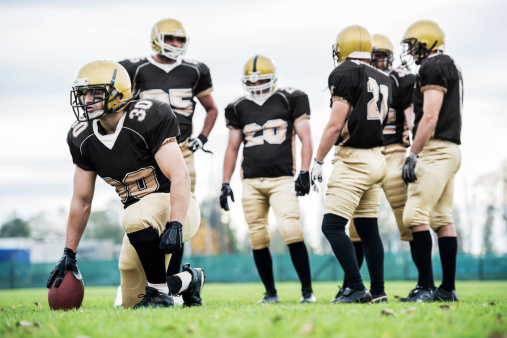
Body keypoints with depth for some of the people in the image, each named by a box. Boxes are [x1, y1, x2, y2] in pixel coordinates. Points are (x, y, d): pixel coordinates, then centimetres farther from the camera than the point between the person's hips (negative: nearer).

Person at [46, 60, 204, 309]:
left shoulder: (148, 119, -19)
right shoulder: (83, 138, 1)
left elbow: (180, 178, -25)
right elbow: (81, 200, 9)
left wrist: (175, 226, -39)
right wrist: (68, 254, 8)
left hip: (175, 207, -7)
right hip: (144, 222, 7)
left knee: (135, 217, -40)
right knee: (132, 302, 7)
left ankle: (159, 292, -21)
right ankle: (189, 280, 32)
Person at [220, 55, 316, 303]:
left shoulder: (290, 101, 4)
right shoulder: (239, 109, 13)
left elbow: (305, 138, 3)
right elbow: (232, 148, 18)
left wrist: (304, 173, -8)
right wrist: (225, 184, 12)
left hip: (281, 179, -4)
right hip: (251, 182, 4)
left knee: (291, 231, -17)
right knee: (258, 239, 2)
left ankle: (307, 290, -9)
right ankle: (271, 292, 14)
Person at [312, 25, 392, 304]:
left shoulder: (345, 74, -10)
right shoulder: (383, 80, 13)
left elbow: (335, 125, -14)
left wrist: (318, 160, -7)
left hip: (353, 160, -8)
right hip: (376, 158, 8)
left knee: (332, 226, -7)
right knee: (368, 229, 12)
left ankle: (357, 289, -12)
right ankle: (378, 292, 13)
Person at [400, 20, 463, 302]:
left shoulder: (434, 66, -9)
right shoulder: (451, 68, 21)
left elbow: (430, 117, -16)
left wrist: (413, 155, -16)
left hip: (435, 150, -10)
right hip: (451, 149, 10)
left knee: (415, 216, -13)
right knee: (443, 220, 9)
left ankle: (426, 287, -15)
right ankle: (448, 289, 10)